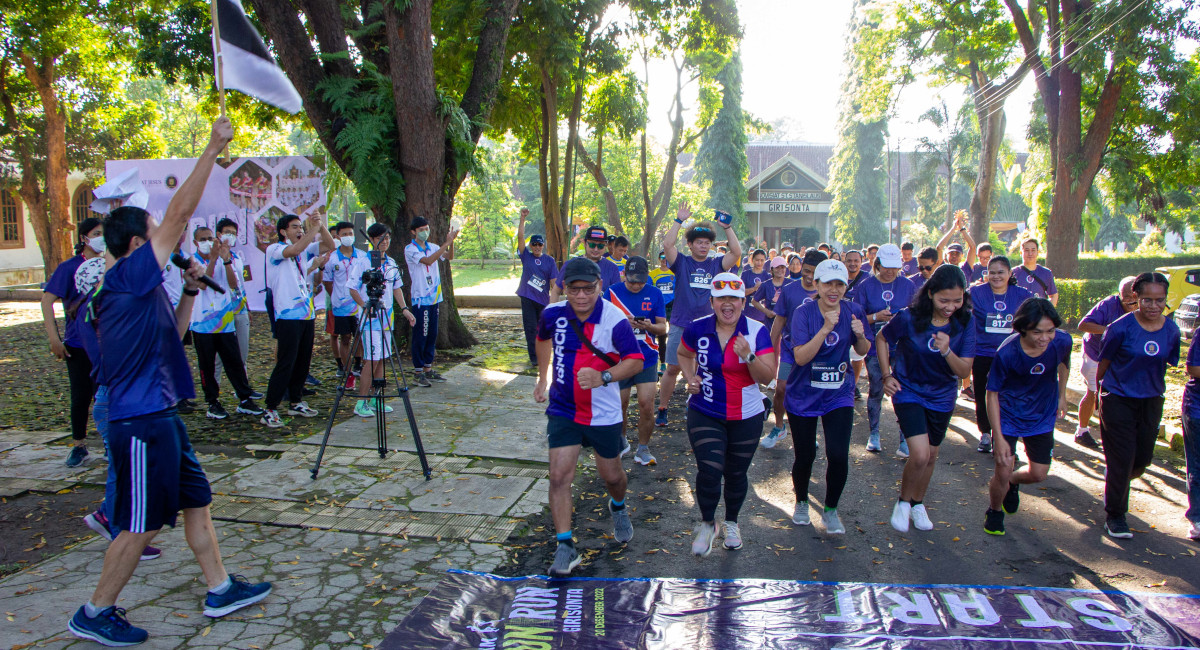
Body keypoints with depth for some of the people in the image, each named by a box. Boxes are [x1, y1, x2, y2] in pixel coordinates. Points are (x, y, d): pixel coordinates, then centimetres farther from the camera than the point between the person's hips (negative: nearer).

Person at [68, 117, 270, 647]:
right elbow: (180, 213, -18)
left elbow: (168, 338, 23)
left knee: (196, 501, 15)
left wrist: (189, 291, 13)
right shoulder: (128, 276, -13)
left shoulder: (130, 291, 13)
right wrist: (212, 149, -14)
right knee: (142, 524, 1)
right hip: (141, 422, -10)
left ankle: (220, 590, 25)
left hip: (156, 417, 10)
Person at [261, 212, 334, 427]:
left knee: (303, 361, 12)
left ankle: (296, 402, 24)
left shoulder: (305, 250, 14)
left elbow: (329, 245, 4)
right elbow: (294, 250, -25)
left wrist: (321, 225, -11)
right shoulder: (274, 250, -5)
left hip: (306, 314, 7)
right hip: (288, 314, -7)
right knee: (285, 363, -9)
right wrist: (314, 228, -25)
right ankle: (270, 410, -4)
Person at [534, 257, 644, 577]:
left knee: (611, 475, 14)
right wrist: (543, 379, 22)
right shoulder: (553, 314, -6)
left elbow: (635, 361, -20)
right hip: (562, 409, 2)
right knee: (559, 476, -8)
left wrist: (603, 377, -38)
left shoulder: (614, 319, -18)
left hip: (603, 414, -2)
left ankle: (618, 507, 49)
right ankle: (565, 545, 2)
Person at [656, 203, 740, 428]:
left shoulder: (716, 264, 7)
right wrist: (679, 220, -15)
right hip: (680, 326, -2)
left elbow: (736, 252, -6)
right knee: (672, 368, 4)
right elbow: (667, 245, -14)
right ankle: (662, 410, 15)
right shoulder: (682, 263, 2)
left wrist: (727, 227, -11)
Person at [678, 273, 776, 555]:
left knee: (736, 474, 12)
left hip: (746, 416, 0)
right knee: (709, 471, -9)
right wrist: (690, 377, -2)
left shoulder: (757, 331, -10)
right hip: (705, 413, 0)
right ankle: (707, 524, 18)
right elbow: (684, 354, 15)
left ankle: (732, 522, 39)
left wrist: (748, 357, -30)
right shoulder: (697, 329, -6)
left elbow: (768, 377, -13)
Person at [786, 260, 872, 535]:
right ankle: (801, 502, 35)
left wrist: (860, 335, -14)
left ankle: (831, 510, 15)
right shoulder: (804, 313, -13)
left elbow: (863, 351, 8)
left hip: (839, 395, 2)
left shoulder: (853, 311, -4)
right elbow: (801, 357, -23)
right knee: (805, 456, 6)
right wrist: (826, 329, -32)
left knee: (838, 455, -9)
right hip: (804, 396, -2)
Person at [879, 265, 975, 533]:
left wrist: (947, 351, -33)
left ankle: (918, 503, 40)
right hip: (908, 392, -3)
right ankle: (903, 501, 10)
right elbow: (881, 339, 0)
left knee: (931, 456, 15)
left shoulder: (965, 324, -13)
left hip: (941, 397, 3)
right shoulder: (908, 318, -20)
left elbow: (964, 372, -14)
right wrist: (887, 375, -6)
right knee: (920, 454, -17)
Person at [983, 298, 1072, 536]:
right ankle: (994, 511, 22)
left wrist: (1062, 395, 14)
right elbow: (992, 394, -19)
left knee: (1038, 474, 8)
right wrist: (999, 438, -21)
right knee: (1003, 471, -9)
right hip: (1009, 416, -4)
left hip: (1042, 416, 4)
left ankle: (1012, 482, 44)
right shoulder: (1006, 353, -29)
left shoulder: (1062, 341, -20)